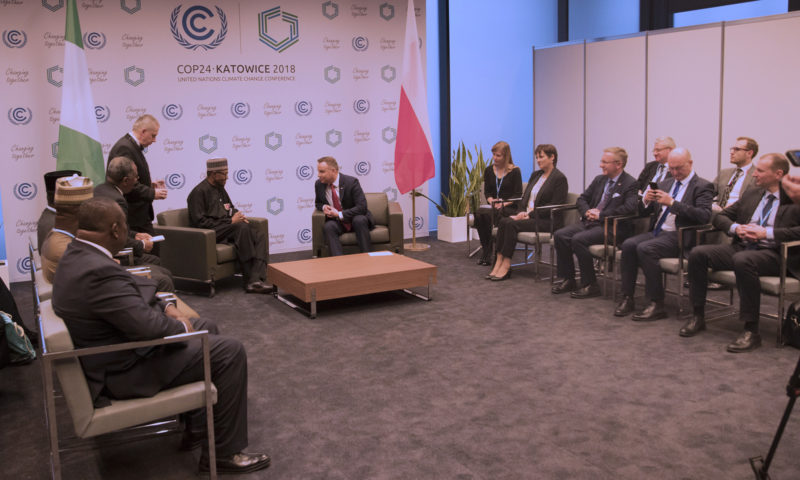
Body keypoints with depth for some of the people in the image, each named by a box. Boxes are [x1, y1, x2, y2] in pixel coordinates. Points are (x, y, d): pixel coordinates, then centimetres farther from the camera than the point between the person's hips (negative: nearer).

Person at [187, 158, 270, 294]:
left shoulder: (220, 188, 19)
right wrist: (230, 221, -16)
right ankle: (249, 280, -30)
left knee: (260, 236, -16)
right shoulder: (199, 192, -7)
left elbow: (231, 209, 31)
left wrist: (240, 216, 6)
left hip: (227, 228, 8)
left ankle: (256, 280, -33)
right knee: (241, 227, -34)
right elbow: (200, 222, -16)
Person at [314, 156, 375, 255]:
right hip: (336, 222, 3)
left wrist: (340, 214, -24)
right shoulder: (319, 184, -1)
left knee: (359, 220, -37)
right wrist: (323, 207, -8)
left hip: (356, 219, -3)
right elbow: (318, 203, 18)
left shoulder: (351, 182, -15)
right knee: (328, 227, -30)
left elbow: (362, 207, -20)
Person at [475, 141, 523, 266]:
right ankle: (485, 249, -19)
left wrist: (503, 204, -18)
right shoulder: (489, 171, 12)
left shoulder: (515, 171, -1)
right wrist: (492, 201, -10)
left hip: (510, 209, -4)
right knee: (478, 214, -30)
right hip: (494, 208, 4)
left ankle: (487, 252, -20)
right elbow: (487, 192, 12)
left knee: (484, 213, -33)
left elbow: (518, 195, -4)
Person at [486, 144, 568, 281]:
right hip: (527, 215, 7)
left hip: (546, 221, -7)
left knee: (512, 224, -28)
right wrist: (522, 213, -3)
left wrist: (530, 214, -17)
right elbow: (525, 197, 18)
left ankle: (506, 266, -24)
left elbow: (554, 206, -14)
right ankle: (498, 263, -26)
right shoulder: (535, 175, 19)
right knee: (504, 221, -21)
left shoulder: (559, 178, -6)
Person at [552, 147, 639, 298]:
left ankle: (590, 285, -16)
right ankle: (568, 279, -2)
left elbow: (629, 208, -21)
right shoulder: (599, 179, 17)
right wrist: (587, 212, -2)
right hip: (589, 222, 7)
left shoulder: (630, 184, -6)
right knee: (560, 235, -14)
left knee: (578, 239, -29)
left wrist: (600, 215, -18)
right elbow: (581, 199, 22)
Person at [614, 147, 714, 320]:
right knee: (628, 244, -20)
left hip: (679, 236, -6)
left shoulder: (702, 186, -1)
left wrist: (672, 203, -23)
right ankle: (627, 299, -15)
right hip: (656, 232, 7)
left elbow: (704, 216, -17)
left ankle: (656, 304, -22)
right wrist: (646, 201, -5)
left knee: (645, 249, -30)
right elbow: (644, 211, 21)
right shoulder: (665, 184, 20)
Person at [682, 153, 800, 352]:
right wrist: (736, 228, -2)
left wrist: (767, 232, -19)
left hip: (773, 254, -6)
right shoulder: (752, 194, 19)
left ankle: (751, 330, -30)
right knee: (698, 253, -15)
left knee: (743, 260, -39)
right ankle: (698, 317, -5)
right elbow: (720, 217, 20)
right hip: (740, 247, 6)